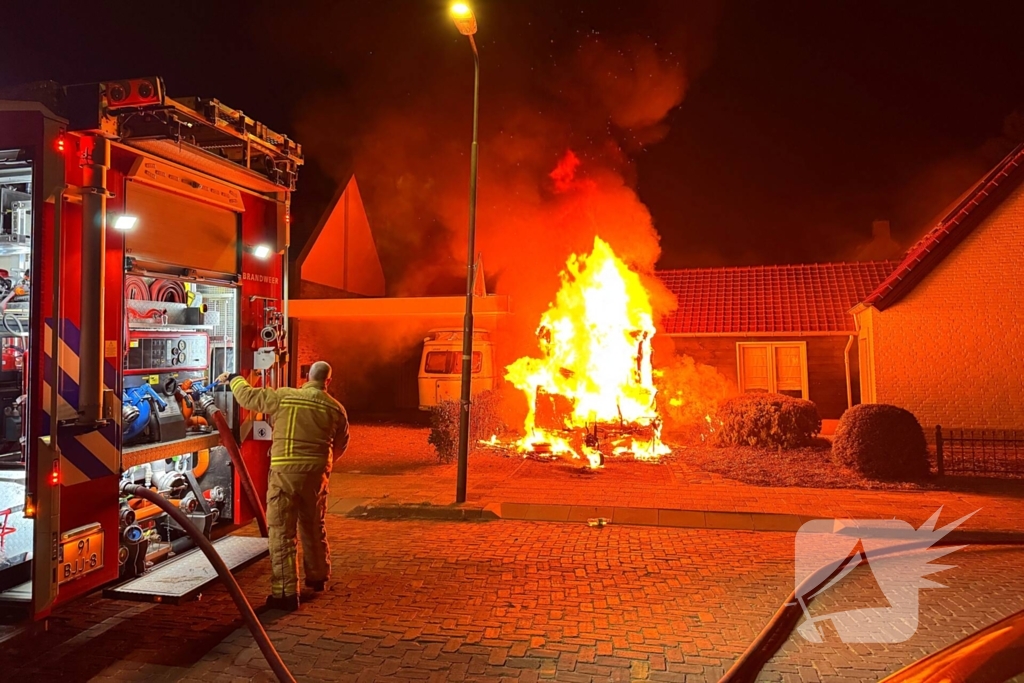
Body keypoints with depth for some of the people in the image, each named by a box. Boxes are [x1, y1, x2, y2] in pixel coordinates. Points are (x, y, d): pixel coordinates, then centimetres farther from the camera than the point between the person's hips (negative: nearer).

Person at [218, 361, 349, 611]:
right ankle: (318, 577, 37)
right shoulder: (335, 408, 2)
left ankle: (286, 593, 2)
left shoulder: (284, 397, -5)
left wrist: (233, 379, 25)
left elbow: (248, 396, 5)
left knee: (282, 533, 2)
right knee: (314, 527, 22)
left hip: (285, 472, -3)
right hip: (317, 473, 3)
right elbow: (341, 444, 13)